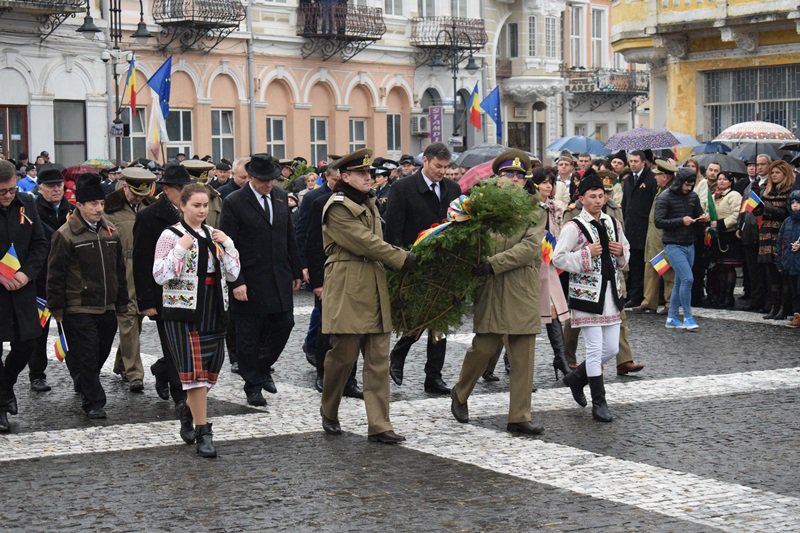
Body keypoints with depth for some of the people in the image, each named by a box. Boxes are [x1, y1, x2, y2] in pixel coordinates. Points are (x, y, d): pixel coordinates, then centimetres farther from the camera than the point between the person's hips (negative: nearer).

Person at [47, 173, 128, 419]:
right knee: (86, 356, -5)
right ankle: (93, 402, 1)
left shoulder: (110, 232, 8)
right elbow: (55, 275, -8)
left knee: (101, 353, 16)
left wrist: (121, 302, 16)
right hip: (79, 310, -6)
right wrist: (57, 308, -8)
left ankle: (84, 386, 39)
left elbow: (119, 269, 17)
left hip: (107, 308, 6)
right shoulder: (65, 235, -10)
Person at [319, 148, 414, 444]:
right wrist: (402, 259, -13)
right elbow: (365, 242, -15)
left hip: (375, 291, 8)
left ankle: (379, 426, 2)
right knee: (342, 356, 1)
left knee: (378, 360, 2)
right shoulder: (337, 208, -10)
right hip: (347, 293, -8)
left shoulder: (368, 203, 18)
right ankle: (329, 411, 24)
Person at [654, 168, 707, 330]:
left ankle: (672, 318, 17)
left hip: (689, 245, 6)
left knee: (680, 282, 10)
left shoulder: (693, 196, 8)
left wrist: (702, 219, -4)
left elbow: (699, 216, 20)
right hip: (673, 245, -6)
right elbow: (658, 222, -15)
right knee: (687, 278, -15)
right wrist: (681, 221, -22)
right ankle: (688, 317, -5)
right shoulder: (665, 198, -10)